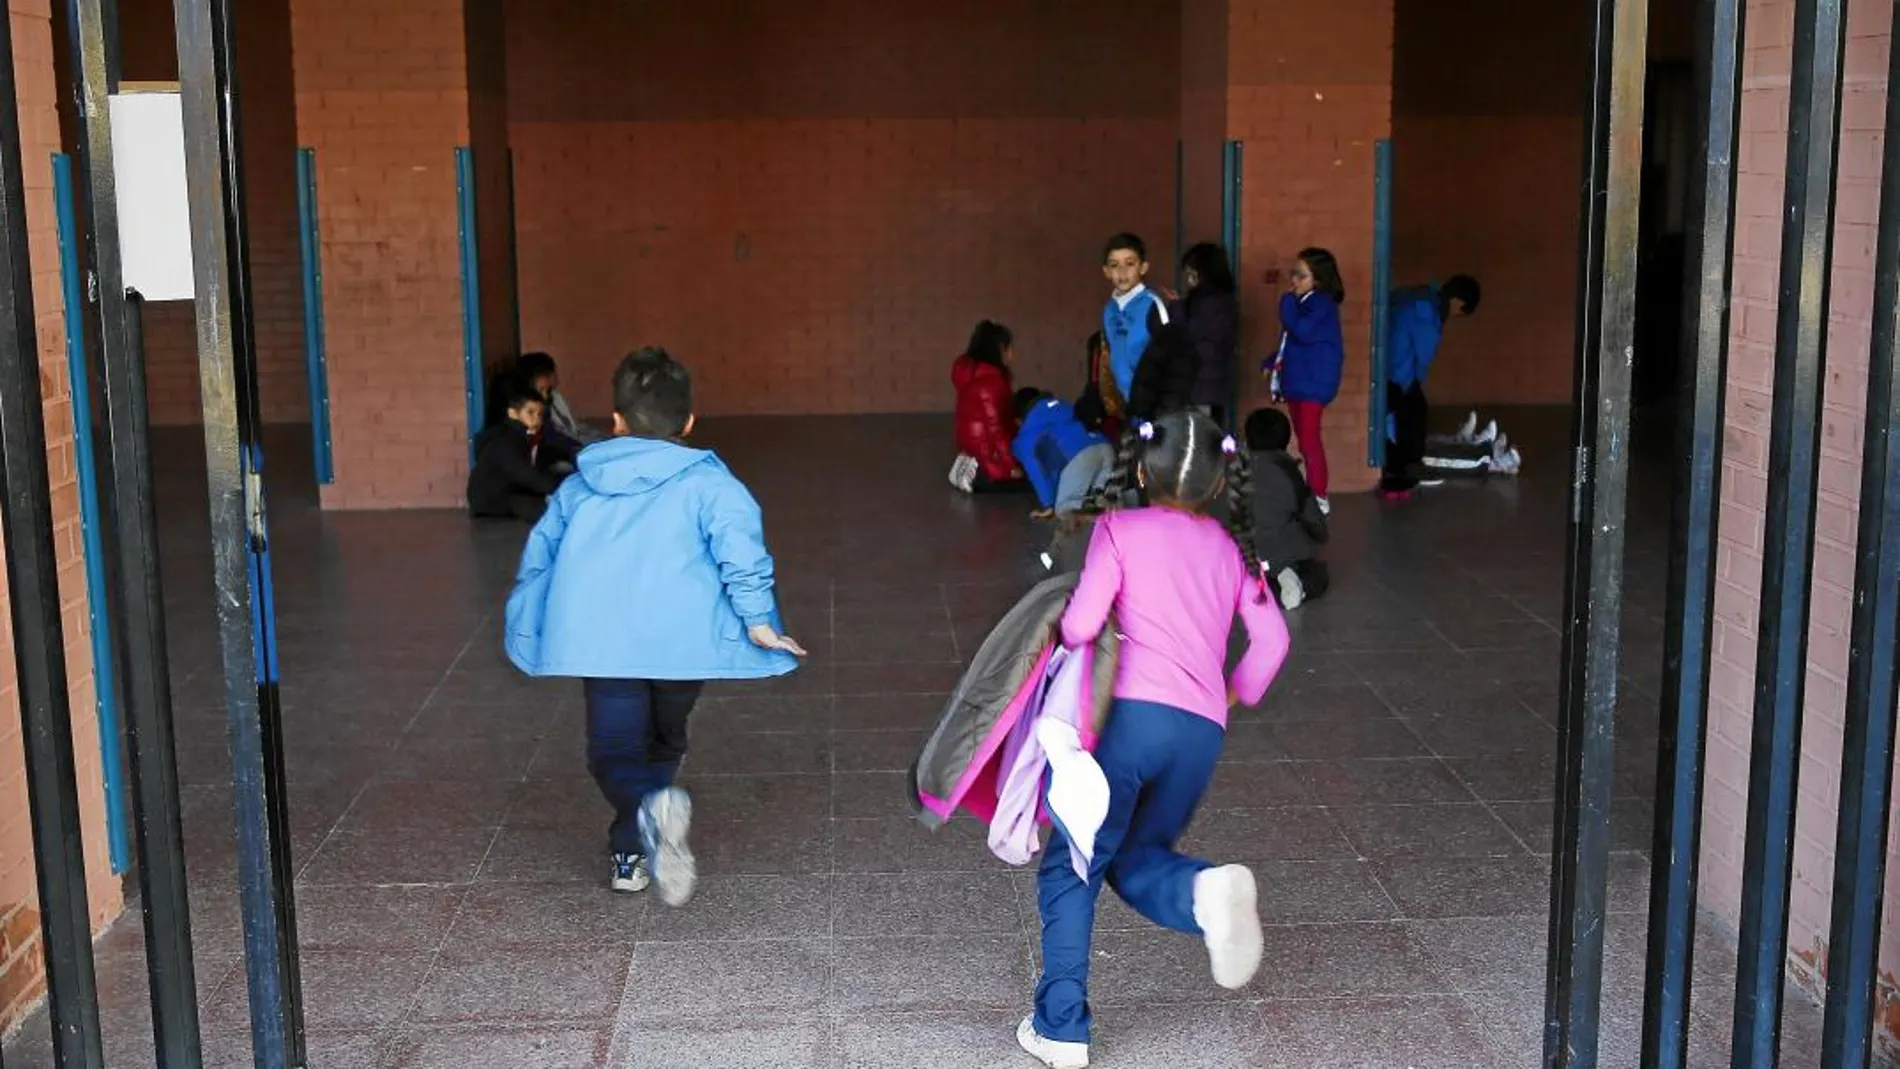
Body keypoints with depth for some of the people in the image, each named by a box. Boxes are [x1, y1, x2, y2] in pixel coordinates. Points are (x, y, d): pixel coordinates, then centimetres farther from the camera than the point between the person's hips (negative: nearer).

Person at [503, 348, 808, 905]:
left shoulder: (579, 487, 19)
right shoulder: (707, 482, 7)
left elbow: (538, 556, 24)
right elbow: (740, 547, -9)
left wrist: (525, 630, 36)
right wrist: (759, 619, -7)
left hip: (600, 642, 0)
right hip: (682, 641, 0)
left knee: (614, 752, 1)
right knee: (663, 743, 22)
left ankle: (651, 807, -31)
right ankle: (633, 853, 26)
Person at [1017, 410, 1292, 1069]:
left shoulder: (1120, 529, 5)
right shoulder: (1231, 548, 18)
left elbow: (1081, 624, -6)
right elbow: (1271, 640, 10)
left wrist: (1066, 634, 17)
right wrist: (1234, 697, 24)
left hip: (1132, 714, -4)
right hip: (1202, 732, 4)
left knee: (1071, 869, 10)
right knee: (1135, 856, 22)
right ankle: (1207, 892, -11)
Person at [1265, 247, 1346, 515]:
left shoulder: (1322, 304, -13)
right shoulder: (1301, 302, 15)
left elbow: (1302, 331, -28)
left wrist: (1288, 303, -18)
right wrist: (1274, 362, 12)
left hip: (1313, 382, -10)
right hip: (1295, 381, 10)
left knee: (1309, 438, -10)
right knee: (1304, 439, 12)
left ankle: (1319, 497, -6)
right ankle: (1313, 491, 19)